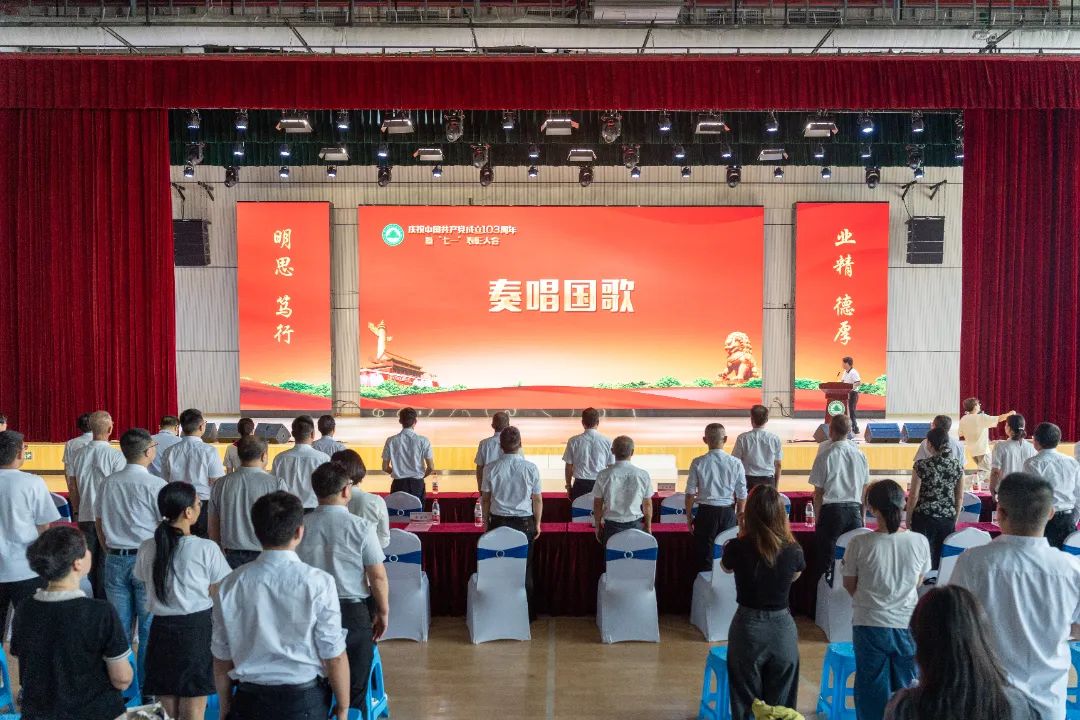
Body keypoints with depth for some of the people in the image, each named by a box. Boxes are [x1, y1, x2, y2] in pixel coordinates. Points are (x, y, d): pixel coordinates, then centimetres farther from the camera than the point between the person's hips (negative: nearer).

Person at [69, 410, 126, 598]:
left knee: (91, 562, 13)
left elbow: (73, 488, 8)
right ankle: (104, 602, 4)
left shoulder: (79, 455, 2)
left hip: (85, 517, 4)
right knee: (106, 564, 2)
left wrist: (76, 511, 20)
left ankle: (96, 599, 19)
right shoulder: (115, 455, -13)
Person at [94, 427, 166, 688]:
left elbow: (100, 525, 13)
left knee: (119, 627, 12)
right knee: (149, 628, 5)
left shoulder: (108, 483, 4)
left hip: (115, 560, 5)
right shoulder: (155, 484, -12)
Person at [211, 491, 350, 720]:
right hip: (305, 700, -2)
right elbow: (334, 656, -11)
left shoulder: (230, 585, -5)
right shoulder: (318, 583, -15)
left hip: (249, 701, 3)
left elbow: (222, 658, 3)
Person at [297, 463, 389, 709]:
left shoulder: (301, 527, -7)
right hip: (353, 612, -3)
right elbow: (378, 577, -13)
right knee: (354, 688, 13)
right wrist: (383, 612, 2)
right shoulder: (361, 528, -15)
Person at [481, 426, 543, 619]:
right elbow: (537, 500, -2)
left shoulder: (491, 468, -7)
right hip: (524, 522, 0)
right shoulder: (531, 468, -8)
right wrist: (537, 523, 10)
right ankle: (527, 613, 18)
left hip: (498, 523, 1)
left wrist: (486, 521, 13)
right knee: (524, 569, 11)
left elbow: (485, 498, 1)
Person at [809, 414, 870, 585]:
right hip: (854, 509, 4)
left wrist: (817, 518, 0)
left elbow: (818, 492, -9)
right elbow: (865, 489, 8)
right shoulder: (860, 455, 2)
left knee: (828, 555, 6)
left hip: (832, 509, -4)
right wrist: (862, 516, 17)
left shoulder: (825, 457, -11)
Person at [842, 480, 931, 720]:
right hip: (907, 625, 2)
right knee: (905, 688, 18)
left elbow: (849, 585, -2)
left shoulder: (859, 544, -16)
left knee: (872, 689, 13)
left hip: (870, 626, -2)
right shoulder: (919, 542, -11)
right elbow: (918, 583, 5)